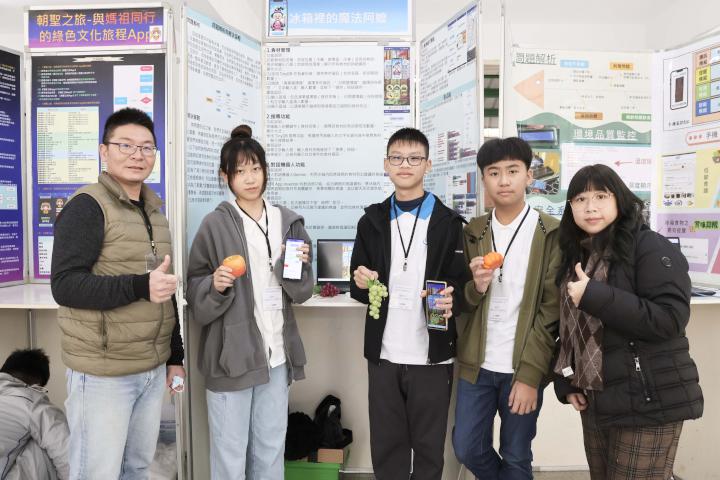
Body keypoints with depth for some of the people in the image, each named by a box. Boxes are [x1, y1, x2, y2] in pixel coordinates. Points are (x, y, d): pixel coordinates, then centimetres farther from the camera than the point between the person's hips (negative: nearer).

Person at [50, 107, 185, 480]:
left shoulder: (154, 212, 12)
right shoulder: (87, 206, -11)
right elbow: (64, 285, -19)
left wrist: (175, 356, 16)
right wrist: (140, 286, -30)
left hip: (153, 370, 7)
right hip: (103, 373, -7)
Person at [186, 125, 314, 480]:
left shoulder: (288, 221, 5)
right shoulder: (215, 225, -6)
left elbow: (301, 292, 7)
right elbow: (196, 295, -2)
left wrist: (296, 266, -12)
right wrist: (215, 285, -22)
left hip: (276, 354, 4)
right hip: (231, 355, -3)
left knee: (271, 451, 18)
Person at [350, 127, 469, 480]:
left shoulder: (448, 223, -1)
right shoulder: (372, 221, 6)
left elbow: (463, 284, -1)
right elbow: (359, 288, 11)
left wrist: (451, 299, -22)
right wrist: (361, 283, -12)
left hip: (433, 355, -2)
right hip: (383, 353, 2)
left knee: (429, 446, 12)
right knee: (386, 445, 14)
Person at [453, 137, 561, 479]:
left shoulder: (551, 233, -6)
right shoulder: (472, 232, 5)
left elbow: (551, 309, -9)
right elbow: (465, 300, 8)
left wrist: (530, 374, -13)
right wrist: (475, 286, -16)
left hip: (523, 367, -3)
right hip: (476, 363, 3)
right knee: (467, 448, 12)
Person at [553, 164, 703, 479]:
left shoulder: (651, 247, -11)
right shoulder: (576, 256, 9)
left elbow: (670, 319, -22)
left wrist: (594, 296, -25)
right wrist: (566, 383, 8)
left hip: (648, 404, -6)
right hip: (595, 403, 7)